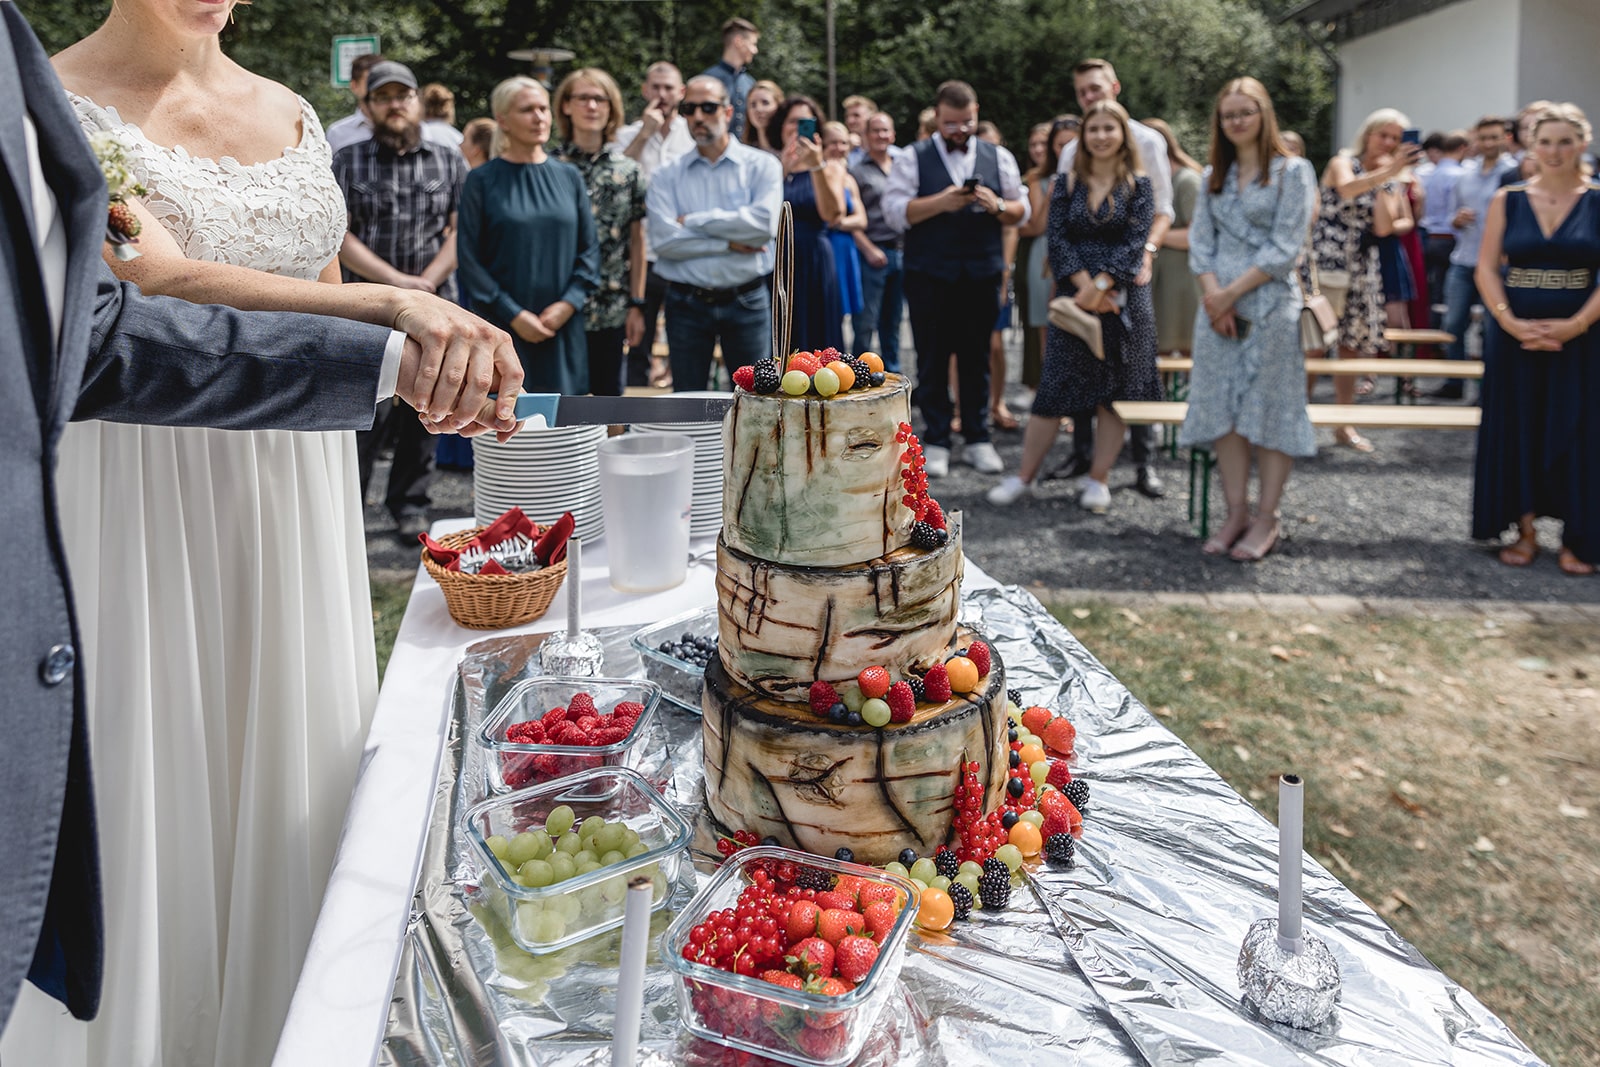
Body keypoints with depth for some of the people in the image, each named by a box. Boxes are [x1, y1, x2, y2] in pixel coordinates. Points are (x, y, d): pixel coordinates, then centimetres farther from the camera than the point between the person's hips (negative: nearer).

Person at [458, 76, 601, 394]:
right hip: (503, 328, -3)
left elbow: (590, 248, 9)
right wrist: (513, 314, -10)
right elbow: (469, 257, -3)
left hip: (563, 328, 3)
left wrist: (569, 303, -5)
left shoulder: (568, 177, 10)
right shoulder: (482, 180, 0)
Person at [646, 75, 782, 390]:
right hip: (686, 302, 1)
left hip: (747, 302, -1)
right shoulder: (667, 177, 4)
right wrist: (729, 243, -14)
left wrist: (693, 221, -9)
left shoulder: (762, 165, 1)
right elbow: (663, 240, -11)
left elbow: (764, 223, -17)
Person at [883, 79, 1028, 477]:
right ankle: (936, 441, 9)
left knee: (977, 358, 7)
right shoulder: (913, 158, 4)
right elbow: (894, 210, -5)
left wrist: (997, 206, -9)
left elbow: (1022, 211, 13)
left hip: (982, 273, 2)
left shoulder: (999, 158, 13)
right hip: (929, 276, -2)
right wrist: (941, 202, -16)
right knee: (932, 359, 1)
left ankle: (978, 439, 16)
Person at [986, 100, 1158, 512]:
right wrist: (1084, 284, -14)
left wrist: (1101, 286, -17)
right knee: (1055, 386, 1)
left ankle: (1099, 479, 14)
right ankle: (1025, 476, 8)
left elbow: (1135, 242, -7)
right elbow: (1057, 238, -2)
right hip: (1075, 295, 1)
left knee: (1115, 388, 3)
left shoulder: (1139, 184, 1)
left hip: (1124, 297, -1)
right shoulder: (1067, 182, 6)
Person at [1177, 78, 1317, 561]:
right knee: (1223, 409, 3)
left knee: (1270, 410, -2)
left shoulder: (1293, 171, 0)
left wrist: (1234, 292, -13)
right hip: (1218, 305, 5)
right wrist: (1213, 294, -8)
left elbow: (1285, 247, -8)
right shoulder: (1213, 176, 15)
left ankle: (1266, 519, 4)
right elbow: (1200, 242, 8)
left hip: (1270, 305, -5)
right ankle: (1236, 514, 11)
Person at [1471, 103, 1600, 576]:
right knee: (1516, 429, 5)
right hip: (1515, 333, 1)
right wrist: (1511, 322, -14)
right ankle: (1525, 531, 18)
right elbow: (1486, 269, 0)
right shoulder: (1507, 200, 4)